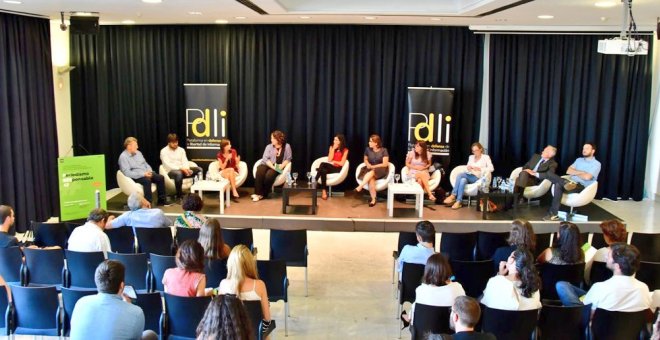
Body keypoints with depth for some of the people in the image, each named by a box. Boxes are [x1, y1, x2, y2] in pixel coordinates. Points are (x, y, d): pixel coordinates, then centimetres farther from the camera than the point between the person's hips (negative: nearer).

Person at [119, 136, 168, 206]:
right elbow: (127, 173, -20)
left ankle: (162, 200, -6)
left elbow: (146, 164, 21)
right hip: (135, 177, -8)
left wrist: (149, 172, -4)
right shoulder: (123, 157, -10)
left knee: (160, 178, -13)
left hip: (146, 173, 8)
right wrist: (143, 174, -23)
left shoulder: (138, 153, 14)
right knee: (147, 181, -36)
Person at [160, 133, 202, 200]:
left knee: (199, 169, -14)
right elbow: (168, 165, -14)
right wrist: (181, 168, -25)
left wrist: (187, 169, -19)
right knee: (178, 173, -41)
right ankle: (179, 195, -27)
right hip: (171, 171, -5)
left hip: (182, 170, 5)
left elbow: (185, 161, 5)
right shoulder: (164, 151, -3)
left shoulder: (181, 150, 15)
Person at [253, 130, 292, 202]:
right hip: (267, 165, 2)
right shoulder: (269, 146, 8)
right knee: (260, 172, -32)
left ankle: (263, 194, -17)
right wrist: (272, 166, -18)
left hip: (278, 167, -2)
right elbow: (265, 159, -1)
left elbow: (288, 159, 3)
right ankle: (258, 193, -28)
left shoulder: (287, 146, 3)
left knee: (269, 174, -34)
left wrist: (282, 166, -15)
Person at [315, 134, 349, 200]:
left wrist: (333, 161, 0)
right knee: (323, 170, -34)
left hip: (338, 169, -4)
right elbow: (329, 160, -1)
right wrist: (333, 149, -5)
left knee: (323, 164, -31)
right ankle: (324, 191, -35)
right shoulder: (331, 147, 10)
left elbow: (342, 163, -8)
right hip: (330, 167, 4)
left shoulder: (345, 150, -3)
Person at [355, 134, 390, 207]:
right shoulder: (368, 149, 3)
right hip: (370, 170, 3)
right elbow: (365, 159, 19)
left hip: (381, 170, -2)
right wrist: (368, 164, -3)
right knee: (371, 179, -33)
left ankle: (360, 187, -43)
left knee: (371, 172, -37)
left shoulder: (383, 150, -7)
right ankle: (373, 199, -29)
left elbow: (385, 164, -10)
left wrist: (373, 166, -13)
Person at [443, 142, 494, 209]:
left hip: (477, 177, -5)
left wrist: (479, 169, -17)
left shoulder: (486, 157, 7)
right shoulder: (471, 157, 22)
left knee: (460, 175, -32)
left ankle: (453, 196, -37)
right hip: (469, 175, 5)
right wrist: (468, 168, -3)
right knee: (463, 180, -34)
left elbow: (491, 168, -6)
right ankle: (458, 201, -40)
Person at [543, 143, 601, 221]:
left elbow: (587, 177, -13)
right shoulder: (579, 160, 23)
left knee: (558, 185, -32)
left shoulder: (596, 164, 3)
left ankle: (553, 214, -30)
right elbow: (568, 171, 10)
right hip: (571, 182, 6)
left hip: (582, 187, -6)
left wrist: (575, 172, 3)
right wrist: (580, 172, -4)